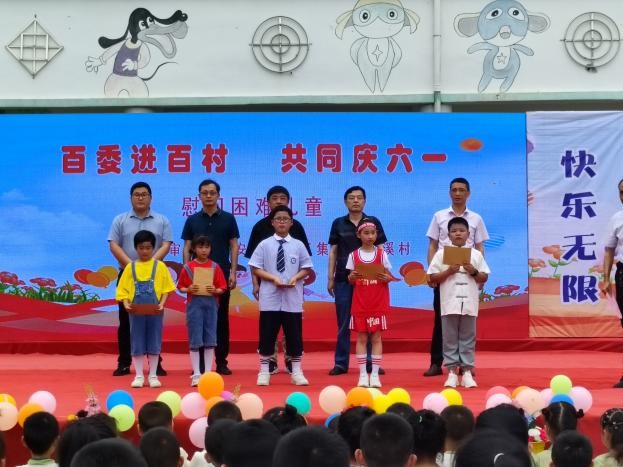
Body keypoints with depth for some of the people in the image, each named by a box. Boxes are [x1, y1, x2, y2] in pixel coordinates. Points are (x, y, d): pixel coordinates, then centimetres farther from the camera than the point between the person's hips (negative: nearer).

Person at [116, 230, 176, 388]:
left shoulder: (160, 266, 2)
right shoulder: (130, 267, 5)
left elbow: (166, 288, 0)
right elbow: (123, 289, 3)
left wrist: (162, 304, -14)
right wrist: (126, 304, -13)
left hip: (154, 310, -1)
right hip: (136, 311, 1)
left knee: (154, 342, 5)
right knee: (137, 343, 4)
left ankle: (153, 375, 13)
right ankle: (139, 376, 12)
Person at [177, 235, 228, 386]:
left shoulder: (215, 267, 4)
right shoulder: (188, 267, 1)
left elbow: (222, 288, 4)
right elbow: (181, 287, 5)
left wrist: (215, 290, -15)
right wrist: (188, 290, -14)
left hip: (211, 304, 1)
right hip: (194, 305, -1)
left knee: (209, 340, 4)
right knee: (195, 341, -1)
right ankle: (196, 374, 5)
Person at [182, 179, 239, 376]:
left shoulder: (228, 219, 4)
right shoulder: (192, 220, 6)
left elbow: (234, 247, 3)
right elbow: (187, 249, 7)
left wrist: (233, 272, -5)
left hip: (222, 275, -1)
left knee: (221, 318, 2)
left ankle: (221, 361, 7)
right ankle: (200, 362, 7)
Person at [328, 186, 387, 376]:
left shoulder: (373, 222, 3)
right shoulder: (338, 223, 6)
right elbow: (333, 251, 8)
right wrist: (330, 278, 4)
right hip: (343, 279, 1)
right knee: (343, 322, 4)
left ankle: (370, 362, 10)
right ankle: (341, 363, 8)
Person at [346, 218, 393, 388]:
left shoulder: (382, 254, 2)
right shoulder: (353, 255, 2)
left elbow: (388, 276, 5)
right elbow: (351, 281, 6)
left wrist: (387, 278, -17)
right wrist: (351, 277, -16)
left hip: (379, 303, 0)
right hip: (360, 303, 0)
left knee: (376, 337, 1)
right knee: (361, 338, 2)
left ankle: (375, 374, 4)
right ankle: (362, 374, 5)